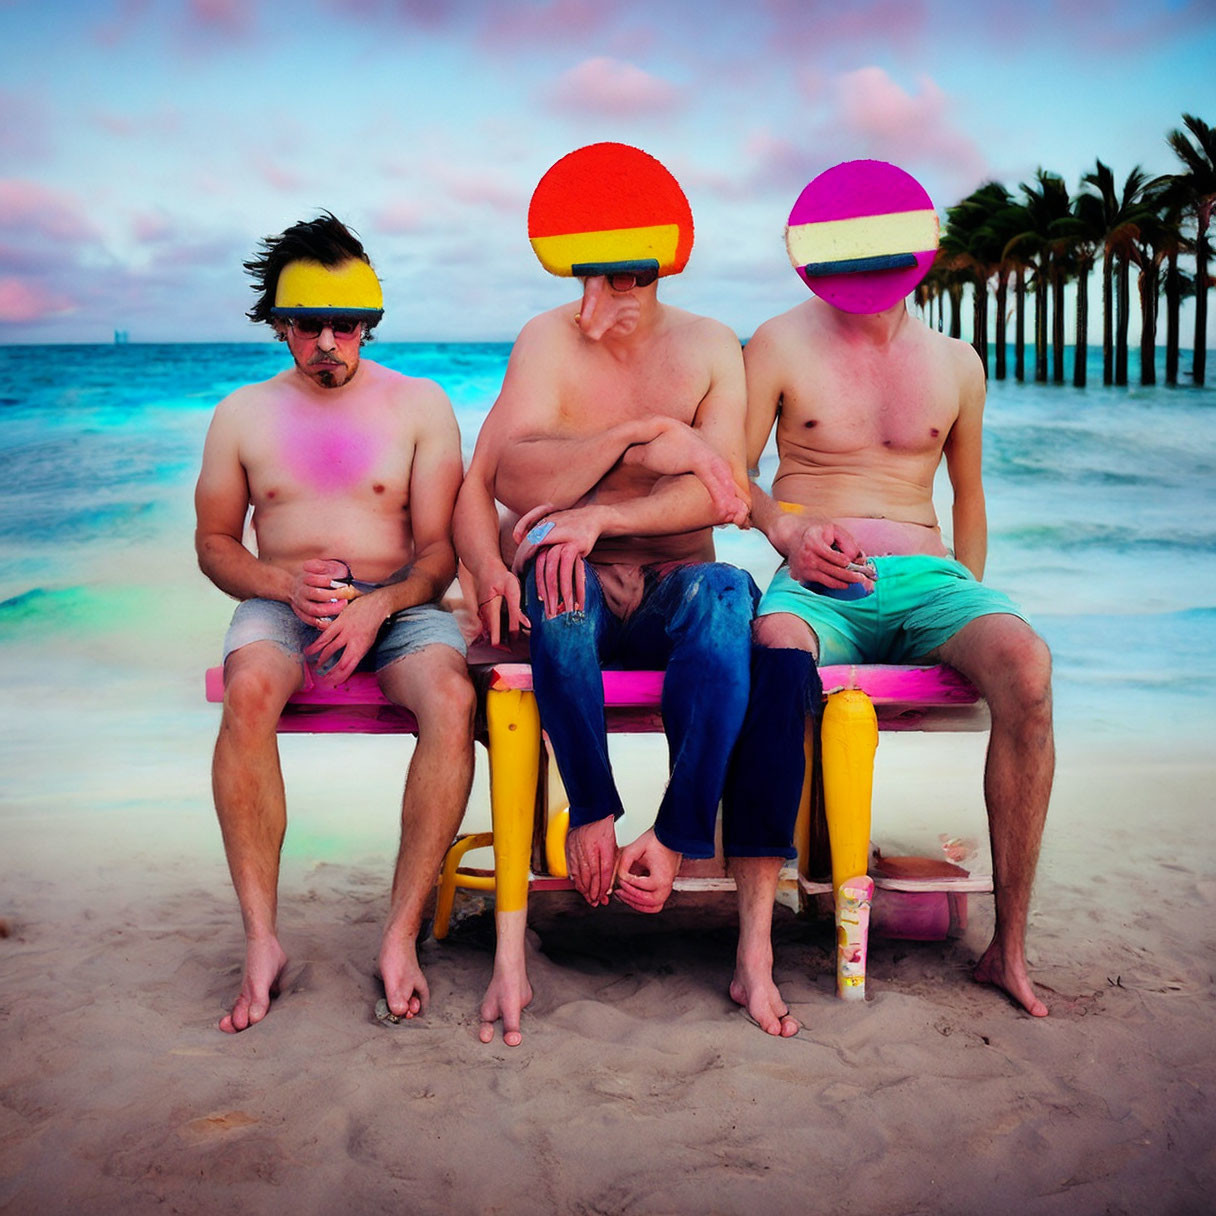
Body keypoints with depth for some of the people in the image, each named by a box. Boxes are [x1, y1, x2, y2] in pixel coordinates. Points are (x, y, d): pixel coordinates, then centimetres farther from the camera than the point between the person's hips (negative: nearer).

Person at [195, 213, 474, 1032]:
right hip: (282, 606, 1)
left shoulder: (421, 405, 7)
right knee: (248, 689, -35)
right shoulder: (243, 414, 12)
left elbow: (439, 549, 3)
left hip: (398, 605, -1)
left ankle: (402, 935, -26)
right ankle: (262, 940, -28)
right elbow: (214, 543, 14)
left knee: (452, 695, -35)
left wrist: (378, 605, -18)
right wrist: (283, 583, -8)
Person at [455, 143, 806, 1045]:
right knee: (554, 564, -36)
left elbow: (724, 494, -13)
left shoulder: (709, 349, 3)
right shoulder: (549, 341, -2)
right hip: (577, 602, -1)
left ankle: (678, 837, -32)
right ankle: (592, 815, -28)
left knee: (727, 593, -33)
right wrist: (645, 436, -29)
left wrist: (601, 515, -26)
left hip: (670, 597, 1)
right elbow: (505, 476, -20)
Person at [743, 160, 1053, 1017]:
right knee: (771, 655, -40)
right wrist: (786, 529, -13)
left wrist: (973, 612, 14)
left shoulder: (955, 363, 16)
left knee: (1026, 663, -32)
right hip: (818, 587, -2)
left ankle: (1008, 946, -22)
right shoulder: (780, 346, 8)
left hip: (926, 579, 3)